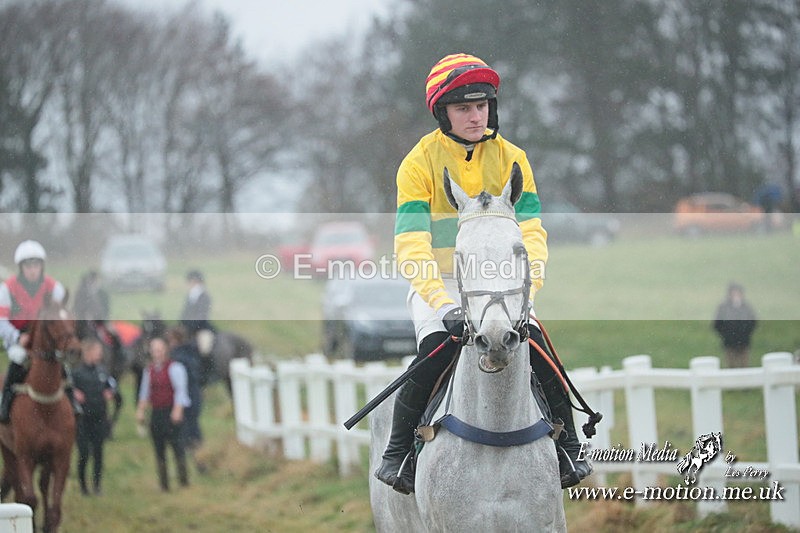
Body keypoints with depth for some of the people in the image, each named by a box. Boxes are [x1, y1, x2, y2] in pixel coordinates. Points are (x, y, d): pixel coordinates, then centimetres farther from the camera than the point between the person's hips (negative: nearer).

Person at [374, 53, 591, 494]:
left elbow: (531, 233, -2)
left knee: (537, 346, -20)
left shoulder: (510, 159, 3)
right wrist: (443, 304, -29)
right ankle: (397, 453, -11)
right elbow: (411, 246, -16)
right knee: (436, 351, -28)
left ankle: (567, 449, -5)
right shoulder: (419, 163, -7)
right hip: (438, 286, -2)